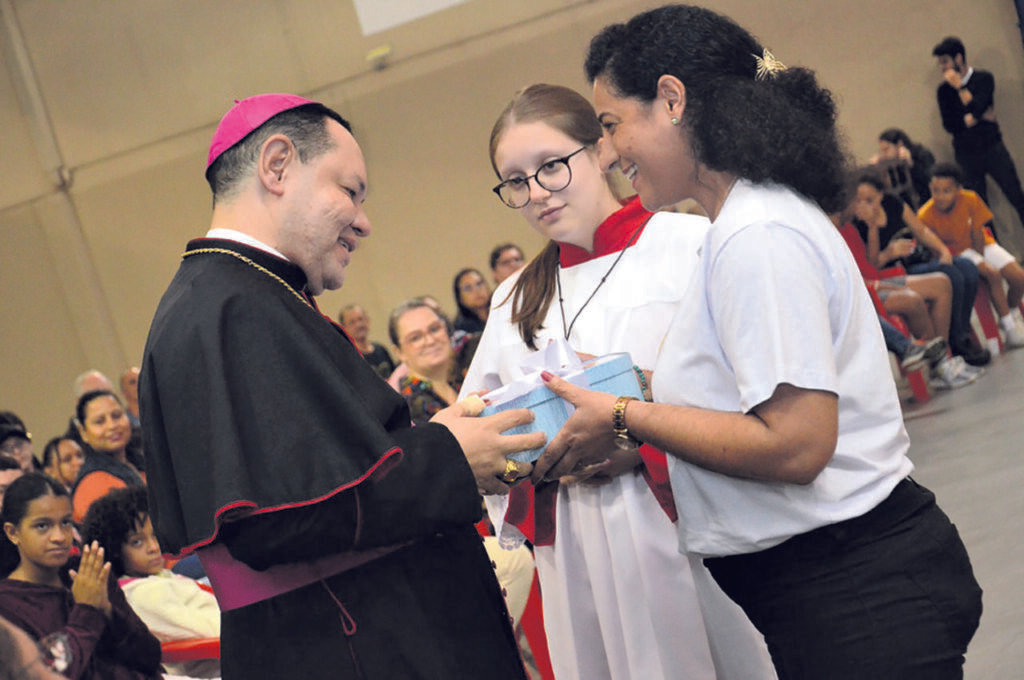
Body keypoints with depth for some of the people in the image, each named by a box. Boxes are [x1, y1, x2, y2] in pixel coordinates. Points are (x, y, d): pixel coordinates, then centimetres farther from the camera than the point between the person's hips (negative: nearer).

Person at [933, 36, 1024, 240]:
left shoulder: (983, 78, 0)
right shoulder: (944, 90, 6)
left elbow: (978, 108, -16)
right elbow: (949, 124, -3)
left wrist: (960, 87, -10)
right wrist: (979, 118, -10)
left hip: (991, 147, -2)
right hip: (966, 153, 2)